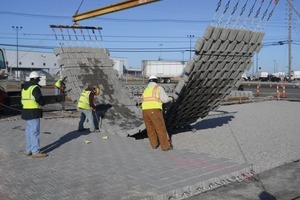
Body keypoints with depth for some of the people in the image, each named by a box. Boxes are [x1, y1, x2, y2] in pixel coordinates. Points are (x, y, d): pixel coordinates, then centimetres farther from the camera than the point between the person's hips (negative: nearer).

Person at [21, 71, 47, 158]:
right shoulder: (35, 87, -14)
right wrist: (43, 103, -1)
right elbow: (39, 99, -21)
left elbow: (23, 100, 18)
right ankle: (36, 152, -8)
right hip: (33, 112, -10)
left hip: (26, 111, 10)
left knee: (29, 131, 14)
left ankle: (29, 150, 20)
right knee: (35, 131, -9)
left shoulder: (25, 87, 16)